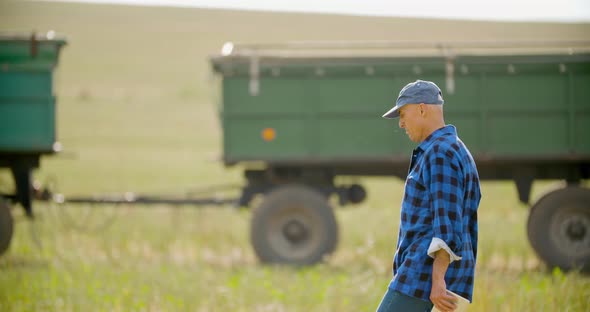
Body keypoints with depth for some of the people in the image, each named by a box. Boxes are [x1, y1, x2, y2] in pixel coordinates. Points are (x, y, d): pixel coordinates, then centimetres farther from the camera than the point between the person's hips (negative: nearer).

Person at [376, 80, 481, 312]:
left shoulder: (441, 153, -14)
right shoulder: (455, 154, 20)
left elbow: (448, 220, -22)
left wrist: (437, 280, -27)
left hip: (430, 270, -11)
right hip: (432, 271, 11)